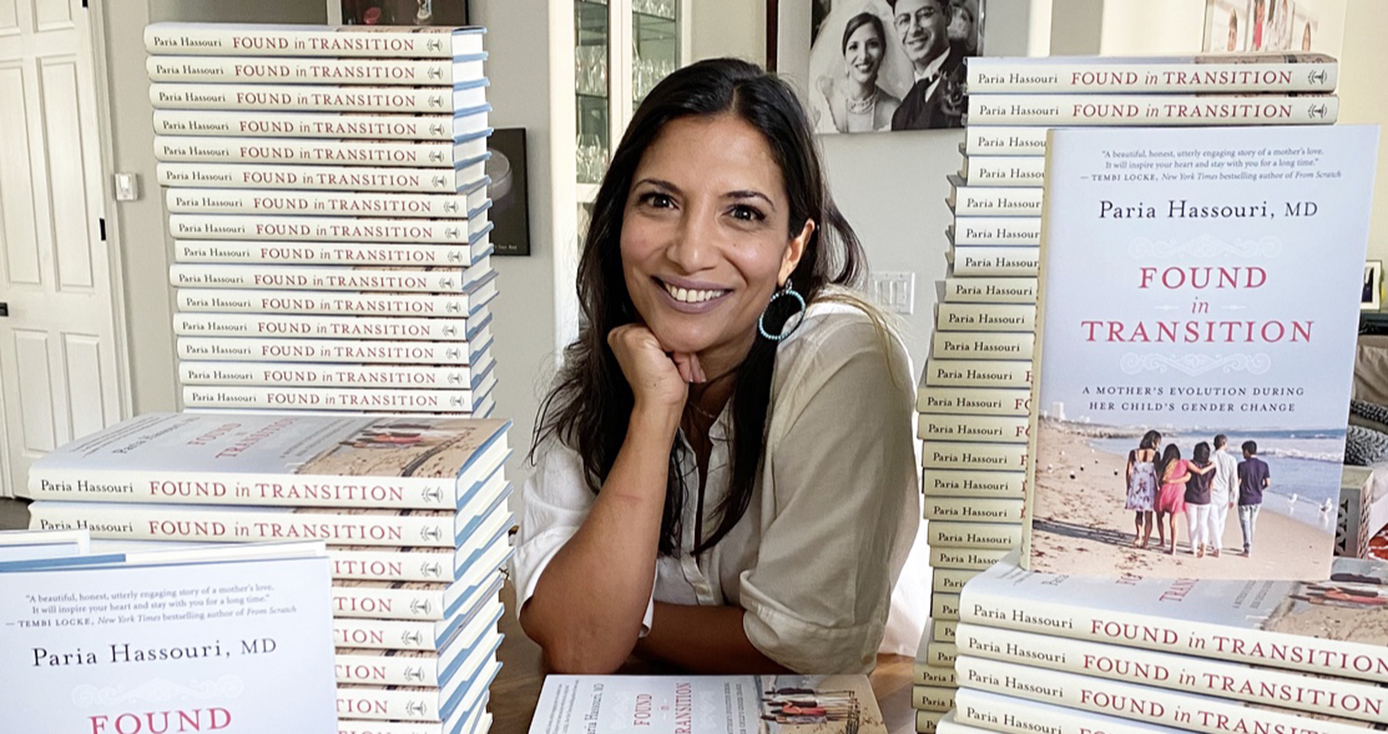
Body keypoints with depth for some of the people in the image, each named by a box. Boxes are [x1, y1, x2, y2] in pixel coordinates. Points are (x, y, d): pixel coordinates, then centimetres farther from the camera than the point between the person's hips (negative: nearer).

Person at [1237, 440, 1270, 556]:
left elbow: (1237, 483, -15)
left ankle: (1247, 549, 0)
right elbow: (1268, 483, -2)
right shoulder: (1263, 465, -3)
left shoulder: (1242, 465, -16)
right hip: (1257, 499, 5)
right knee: (1252, 522, 19)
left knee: (1245, 524, 3)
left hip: (1245, 499, -5)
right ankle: (1249, 546, 30)